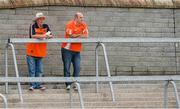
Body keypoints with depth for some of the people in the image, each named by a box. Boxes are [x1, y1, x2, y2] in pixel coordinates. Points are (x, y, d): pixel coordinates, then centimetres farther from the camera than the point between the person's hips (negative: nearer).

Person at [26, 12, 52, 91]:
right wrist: (43, 36, -23)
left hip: (40, 53, 4)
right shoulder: (33, 26, -7)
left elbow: (50, 36, 0)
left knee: (39, 70, 7)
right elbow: (32, 35, -22)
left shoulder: (46, 26, 6)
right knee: (32, 70, -2)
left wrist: (48, 36, -23)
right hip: (31, 52, -4)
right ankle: (32, 85, 4)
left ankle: (38, 84, 13)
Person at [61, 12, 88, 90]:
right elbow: (70, 35, -20)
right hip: (67, 49, -4)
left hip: (77, 50, 4)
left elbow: (86, 36, -3)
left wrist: (76, 36, -14)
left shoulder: (83, 25, 4)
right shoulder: (70, 24, -11)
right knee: (67, 67, -1)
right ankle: (68, 84, 6)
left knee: (77, 68, -2)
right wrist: (80, 35, -8)